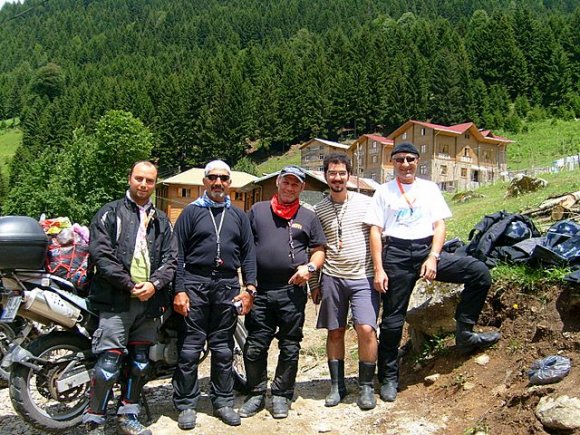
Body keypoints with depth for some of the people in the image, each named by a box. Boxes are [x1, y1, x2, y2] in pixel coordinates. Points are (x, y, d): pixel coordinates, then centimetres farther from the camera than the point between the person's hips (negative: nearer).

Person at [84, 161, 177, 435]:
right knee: (109, 363, -8)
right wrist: (130, 285, -13)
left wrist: (154, 284, -9)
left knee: (140, 363, 11)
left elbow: (170, 258, 9)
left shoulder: (161, 221, 17)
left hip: (150, 299, 5)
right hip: (116, 299, -5)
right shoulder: (110, 213, 4)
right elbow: (100, 253, -8)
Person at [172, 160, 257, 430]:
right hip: (195, 284, -2)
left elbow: (248, 253, 11)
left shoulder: (238, 215, 14)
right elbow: (178, 254, 0)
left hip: (228, 286, 3)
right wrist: (179, 290, -8)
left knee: (223, 349, 11)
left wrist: (249, 288, 1)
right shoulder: (191, 212, 5)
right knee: (189, 349, 0)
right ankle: (186, 405, 12)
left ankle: (223, 402, 22)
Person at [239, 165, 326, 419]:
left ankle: (281, 396, 22)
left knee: (290, 347, 7)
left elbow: (319, 251, 12)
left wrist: (310, 267, -9)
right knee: (254, 346, 5)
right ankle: (256, 394, 21)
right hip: (260, 290, 0)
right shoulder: (257, 210, 9)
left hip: (292, 290, 0)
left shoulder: (308, 217, 10)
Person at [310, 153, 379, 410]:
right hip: (332, 278, 2)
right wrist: (314, 284, 9)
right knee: (335, 332, 8)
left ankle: (366, 387, 6)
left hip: (364, 277, -2)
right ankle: (337, 386, 22)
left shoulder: (366, 203, 2)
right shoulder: (318, 210, 6)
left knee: (366, 329, -12)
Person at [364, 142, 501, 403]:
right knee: (392, 320, 1)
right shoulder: (384, 191, 8)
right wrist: (378, 269, -8)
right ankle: (389, 378, 16)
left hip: (427, 250, 2)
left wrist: (433, 258, -9)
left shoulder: (430, 188, 14)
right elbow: (375, 232, 2)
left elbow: (439, 226, 7)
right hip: (396, 254, -2)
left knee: (480, 273, -15)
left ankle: (464, 334, -3)